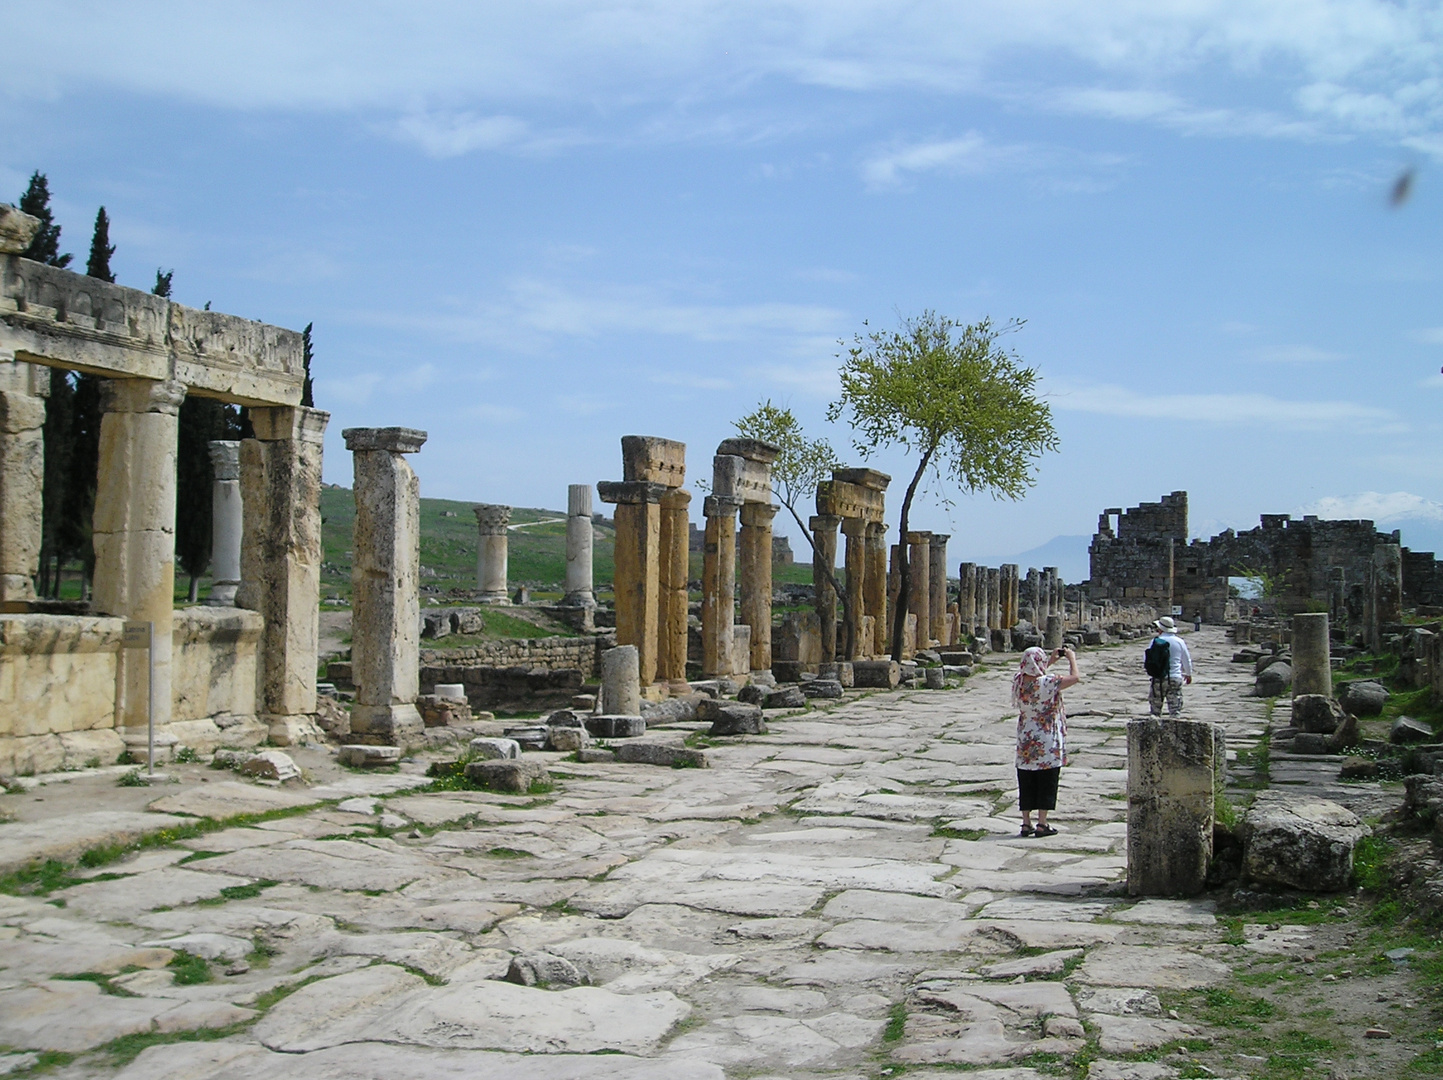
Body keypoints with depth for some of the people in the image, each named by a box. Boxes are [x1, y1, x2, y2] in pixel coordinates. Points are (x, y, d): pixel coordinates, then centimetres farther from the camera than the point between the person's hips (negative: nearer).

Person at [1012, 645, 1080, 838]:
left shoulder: (1018, 680, -3)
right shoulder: (1048, 683, -20)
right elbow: (1074, 677, -13)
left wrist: (1051, 661, 20)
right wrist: (1071, 658, 4)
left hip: (1025, 743, 5)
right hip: (1047, 744, -5)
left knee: (1026, 784, 12)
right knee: (1046, 783, 5)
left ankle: (1026, 824, 15)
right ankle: (1042, 824, 7)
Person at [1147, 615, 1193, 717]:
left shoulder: (1156, 641, -6)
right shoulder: (1180, 642, 2)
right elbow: (1187, 661, 13)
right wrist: (1188, 675, 29)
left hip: (1159, 678, -2)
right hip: (1175, 678, 2)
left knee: (1155, 709, 8)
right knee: (1175, 708, 4)